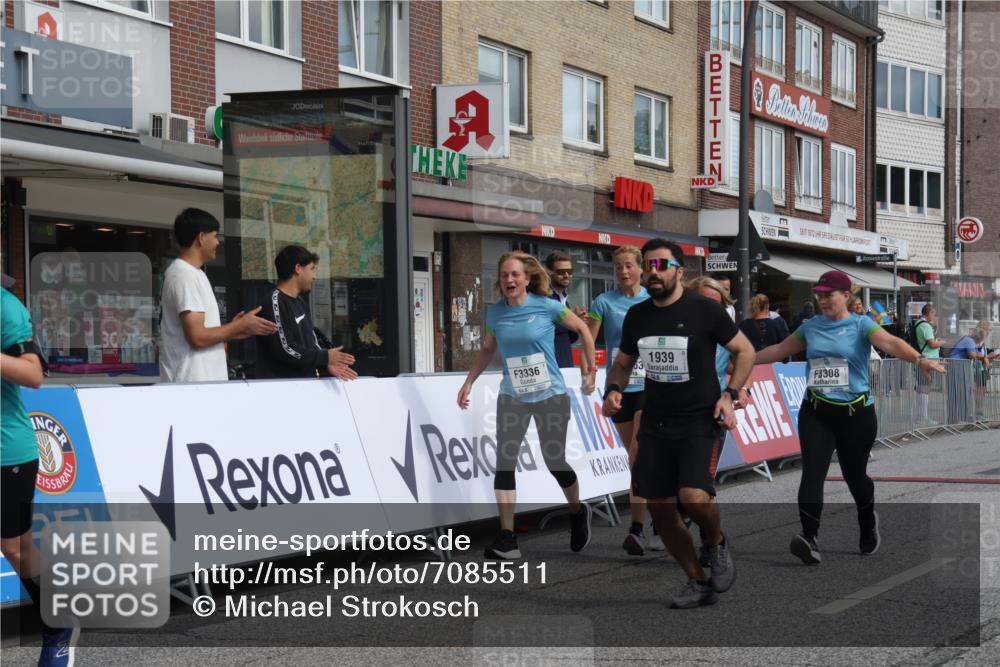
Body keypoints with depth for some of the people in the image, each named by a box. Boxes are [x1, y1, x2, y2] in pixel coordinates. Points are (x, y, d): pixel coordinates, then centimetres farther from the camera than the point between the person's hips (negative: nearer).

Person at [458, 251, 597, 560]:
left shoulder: (546, 306, -10)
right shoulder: (495, 312, 0)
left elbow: (583, 329, 3)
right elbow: (487, 349, 17)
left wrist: (590, 369, 4)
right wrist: (468, 382, 11)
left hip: (550, 396, -3)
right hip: (512, 398, 3)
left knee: (555, 462, 3)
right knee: (504, 462, -11)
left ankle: (579, 513, 33)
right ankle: (507, 538, -10)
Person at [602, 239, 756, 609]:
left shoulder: (704, 310, -8)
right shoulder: (637, 315, 6)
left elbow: (745, 350, 1)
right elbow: (623, 362, 19)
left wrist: (730, 394, -11)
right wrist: (613, 390, -1)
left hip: (700, 422, -5)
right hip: (655, 423, 5)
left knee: (694, 497, -24)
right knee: (659, 509, 5)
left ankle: (717, 544, 10)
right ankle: (698, 582, 23)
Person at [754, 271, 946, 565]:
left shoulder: (860, 325, -5)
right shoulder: (811, 327, 8)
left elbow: (890, 343, -22)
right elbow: (780, 350, 21)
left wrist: (919, 359, -40)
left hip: (856, 412, -3)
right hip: (816, 413, 3)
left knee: (854, 475, 9)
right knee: (812, 473, -14)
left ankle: (868, 524, 40)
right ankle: (810, 539, -20)